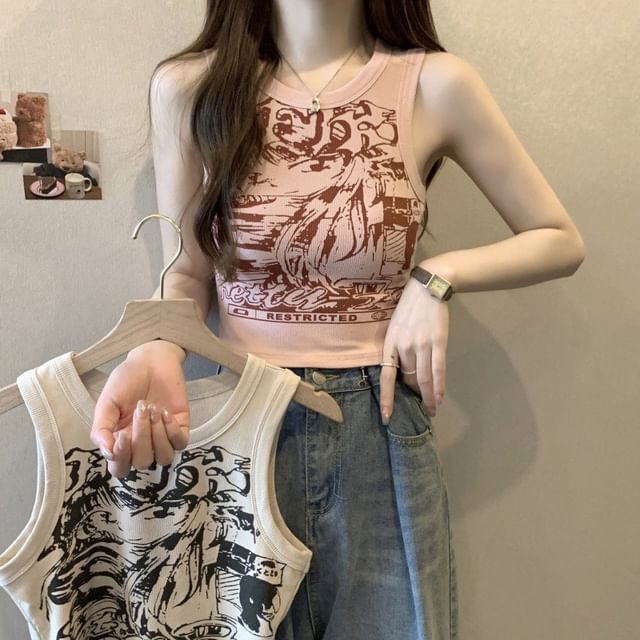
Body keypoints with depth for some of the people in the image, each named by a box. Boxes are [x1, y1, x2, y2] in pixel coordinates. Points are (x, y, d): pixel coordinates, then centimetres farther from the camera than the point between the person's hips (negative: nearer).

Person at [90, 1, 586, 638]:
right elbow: (187, 275, 4)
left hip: (380, 426, 0)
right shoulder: (186, 87, -3)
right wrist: (154, 353, -17)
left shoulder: (436, 85, -6)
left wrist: (438, 278, -13)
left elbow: (561, 241, 3)